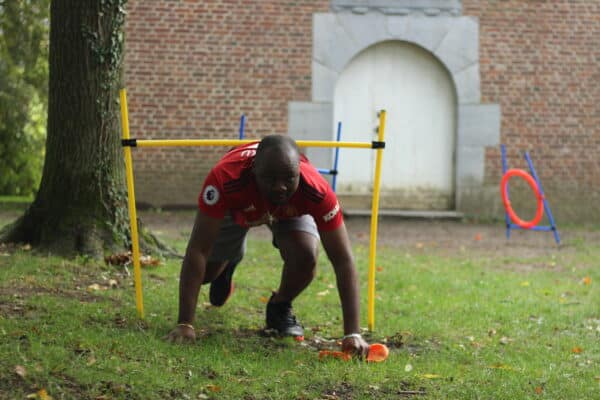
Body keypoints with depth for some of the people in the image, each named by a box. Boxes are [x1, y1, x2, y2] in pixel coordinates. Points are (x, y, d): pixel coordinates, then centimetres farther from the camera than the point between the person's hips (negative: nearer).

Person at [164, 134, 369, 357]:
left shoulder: (316, 190, -44)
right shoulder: (225, 178, -47)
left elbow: (343, 260, -40)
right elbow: (197, 252, -43)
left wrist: (352, 334, -47)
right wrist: (185, 325, -46)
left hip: (291, 209, -1)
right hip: (237, 207, 1)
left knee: (305, 257, -28)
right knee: (206, 272, -2)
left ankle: (280, 308, 4)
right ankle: (227, 264, 37)